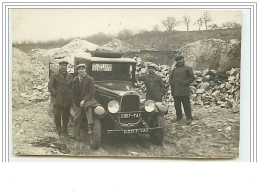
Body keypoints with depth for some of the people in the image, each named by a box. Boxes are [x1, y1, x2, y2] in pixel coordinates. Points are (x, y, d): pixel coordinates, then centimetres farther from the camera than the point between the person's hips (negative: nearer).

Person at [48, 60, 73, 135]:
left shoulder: (70, 77, 13)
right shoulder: (54, 76, 1)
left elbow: (72, 87, 20)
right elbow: (50, 86, -5)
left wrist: (70, 95, 7)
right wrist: (55, 93, -12)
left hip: (67, 100, 3)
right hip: (58, 100, -3)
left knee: (66, 117, 10)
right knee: (57, 116, 0)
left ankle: (65, 130, 21)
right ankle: (58, 130, 13)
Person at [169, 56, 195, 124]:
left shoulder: (187, 68, 3)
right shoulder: (174, 69, 17)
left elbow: (192, 77, -1)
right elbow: (170, 77, 25)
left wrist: (186, 82, -10)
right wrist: (172, 84, 8)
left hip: (184, 91, -5)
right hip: (176, 91, 5)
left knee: (186, 105, -3)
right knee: (177, 105, 9)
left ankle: (189, 118, 3)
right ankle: (179, 117, 22)